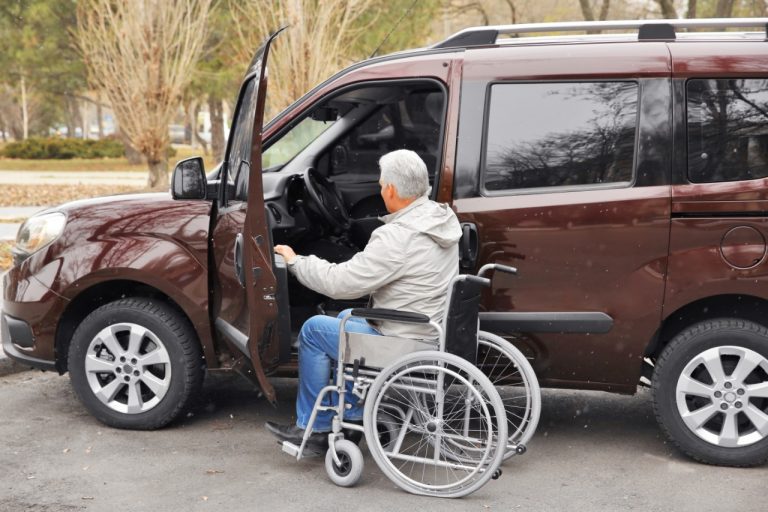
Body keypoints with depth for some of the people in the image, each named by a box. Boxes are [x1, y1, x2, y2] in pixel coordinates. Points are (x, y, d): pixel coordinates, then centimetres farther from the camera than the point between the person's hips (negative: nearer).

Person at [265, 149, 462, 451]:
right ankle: (351, 418, 27)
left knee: (314, 330, 5)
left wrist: (295, 262, -6)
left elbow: (340, 283, -22)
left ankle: (312, 427, 17)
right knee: (346, 317, 27)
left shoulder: (398, 237, -27)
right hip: (434, 332, 9)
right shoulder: (443, 219, 2)